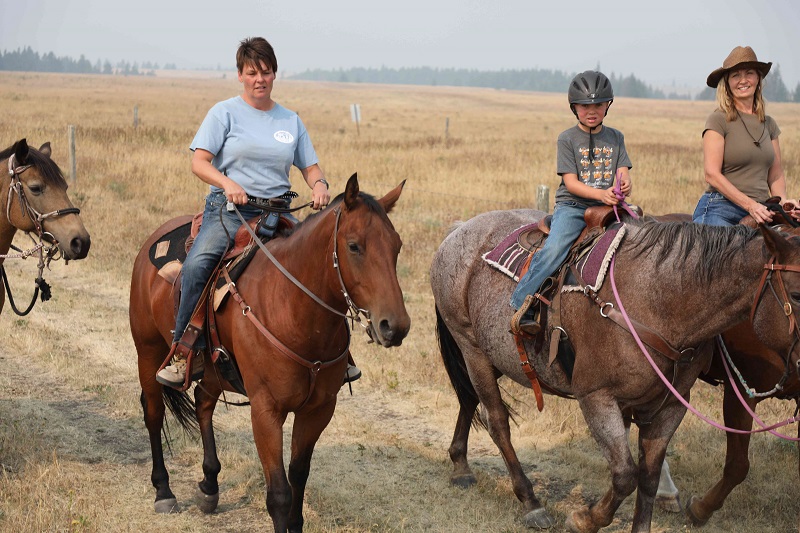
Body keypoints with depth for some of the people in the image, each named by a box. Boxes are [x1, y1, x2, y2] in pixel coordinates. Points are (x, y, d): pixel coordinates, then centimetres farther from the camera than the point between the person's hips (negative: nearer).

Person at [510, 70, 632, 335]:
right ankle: (521, 307, -25)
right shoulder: (568, 139, 1)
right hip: (571, 206, -4)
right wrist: (601, 194, -23)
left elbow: (623, 172, 5)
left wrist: (625, 185, -21)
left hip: (606, 206, 4)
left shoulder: (615, 138, 13)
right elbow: (571, 183, -7)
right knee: (554, 249, -28)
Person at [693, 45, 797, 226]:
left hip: (759, 213, 5)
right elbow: (712, 174, -9)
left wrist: (782, 201, -3)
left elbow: (775, 173, 19)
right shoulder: (718, 120, -2)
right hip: (720, 210, -5)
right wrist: (751, 205, -15)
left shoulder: (769, 124, 16)